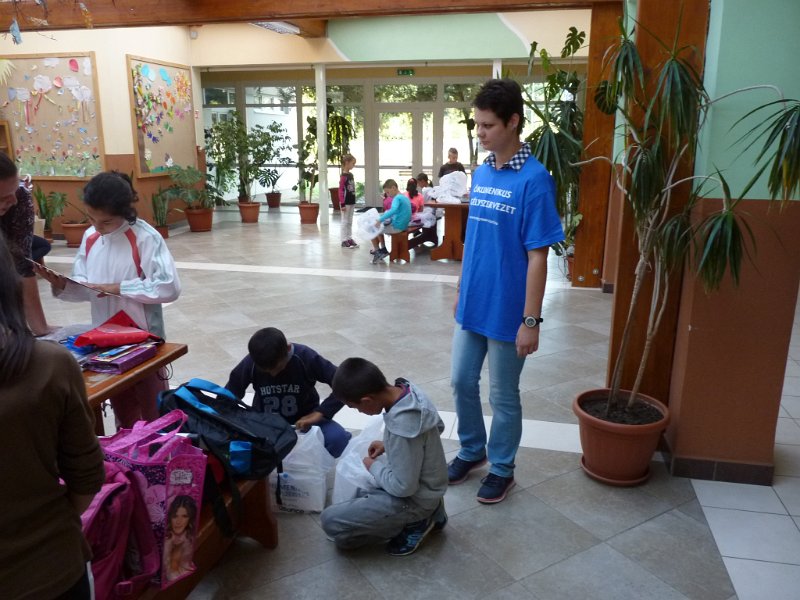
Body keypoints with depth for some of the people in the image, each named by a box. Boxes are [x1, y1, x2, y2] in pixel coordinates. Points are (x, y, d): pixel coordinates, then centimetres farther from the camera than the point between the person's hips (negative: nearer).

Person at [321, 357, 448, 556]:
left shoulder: (401, 427, -36)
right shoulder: (411, 391, -10)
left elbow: (403, 487, -26)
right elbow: (438, 427, 9)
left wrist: (374, 467, -8)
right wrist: (390, 445, 6)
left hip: (414, 499, -9)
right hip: (424, 483, 9)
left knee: (331, 521, -10)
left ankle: (414, 522, -1)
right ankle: (428, 512, 15)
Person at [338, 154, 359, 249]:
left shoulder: (351, 175, 10)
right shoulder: (343, 176, -15)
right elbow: (341, 190, -17)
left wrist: (354, 201, 15)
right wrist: (342, 203, -19)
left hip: (351, 201, 8)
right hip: (346, 202, -8)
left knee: (350, 221, 13)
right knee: (345, 221, -1)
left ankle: (349, 238, 21)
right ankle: (344, 241, 5)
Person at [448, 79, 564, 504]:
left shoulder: (534, 179, -16)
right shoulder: (480, 173, 6)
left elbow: (537, 257, -17)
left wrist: (530, 320, -17)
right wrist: (460, 292, 16)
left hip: (506, 312, -7)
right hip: (472, 306, 7)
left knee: (503, 395, 9)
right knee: (461, 382, 17)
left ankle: (502, 469, 30)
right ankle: (471, 450, 39)